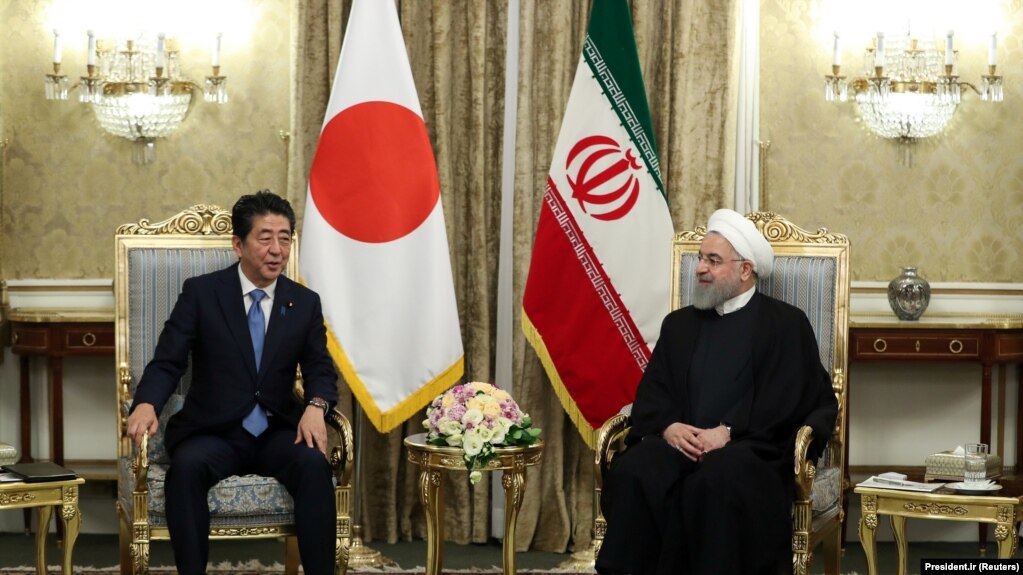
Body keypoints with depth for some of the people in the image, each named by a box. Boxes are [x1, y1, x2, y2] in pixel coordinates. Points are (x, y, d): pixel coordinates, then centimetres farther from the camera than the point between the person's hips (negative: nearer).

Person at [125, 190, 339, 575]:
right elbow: (167, 363, -4)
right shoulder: (201, 292, 0)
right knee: (187, 466, -35)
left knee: (314, 464, -30)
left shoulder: (305, 302, 7)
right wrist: (146, 403, -27)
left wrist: (316, 406, -20)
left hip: (277, 432, 2)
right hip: (213, 432, -2)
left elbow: (320, 369, 5)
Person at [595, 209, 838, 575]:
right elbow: (651, 392, 13)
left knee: (717, 478, -38)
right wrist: (668, 426, -9)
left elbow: (786, 399, -5)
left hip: (751, 447, -4)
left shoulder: (787, 323, 7)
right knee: (633, 471, -29)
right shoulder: (680, 324, 22)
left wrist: (728, 432, -16)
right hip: (680, 443, 4)